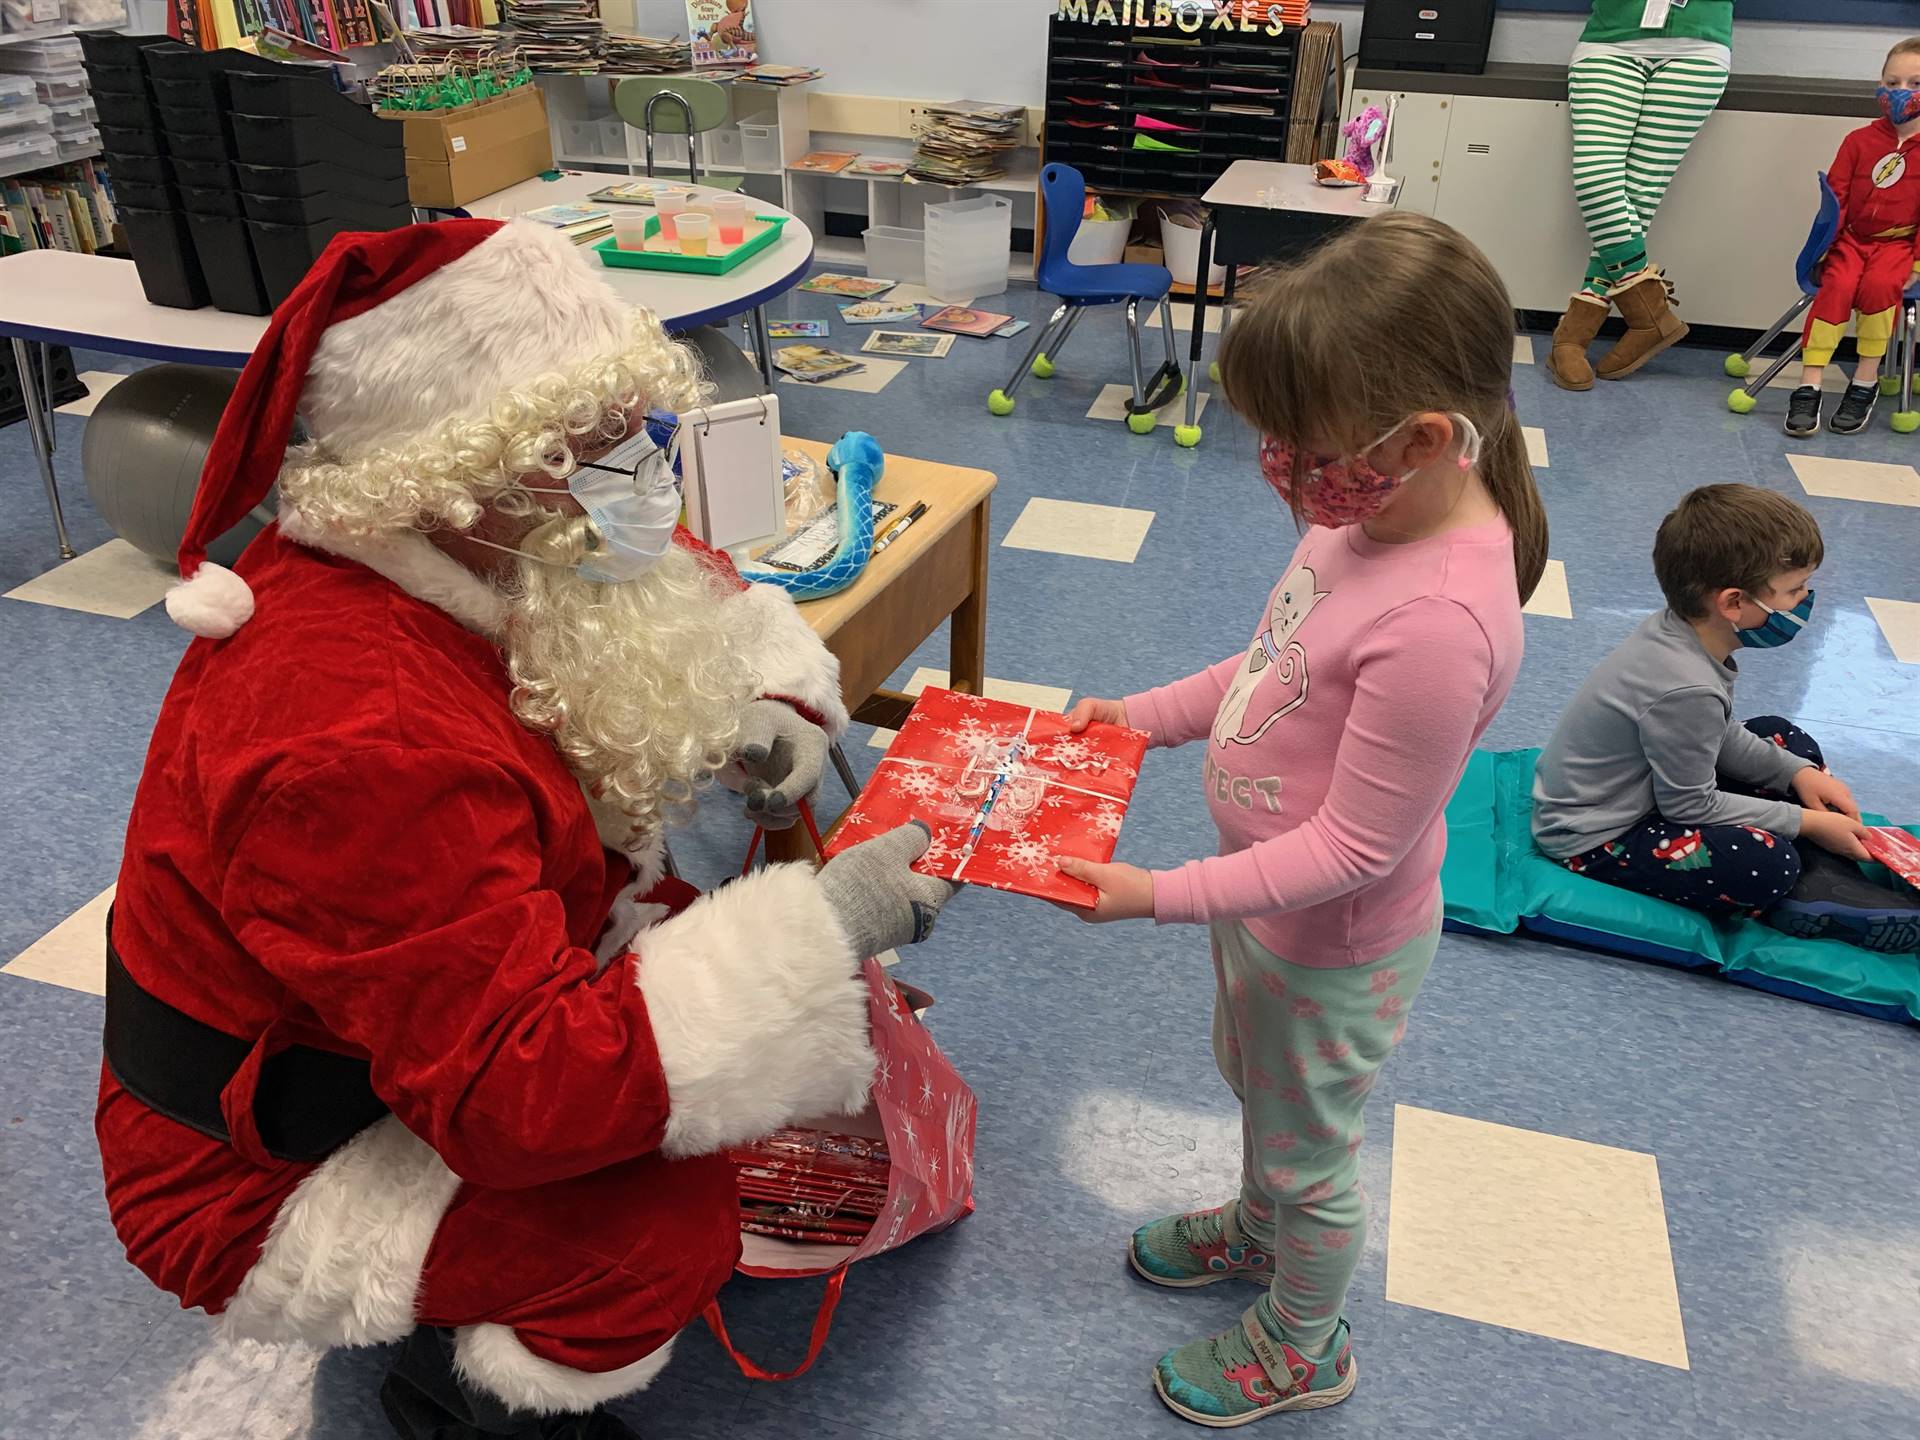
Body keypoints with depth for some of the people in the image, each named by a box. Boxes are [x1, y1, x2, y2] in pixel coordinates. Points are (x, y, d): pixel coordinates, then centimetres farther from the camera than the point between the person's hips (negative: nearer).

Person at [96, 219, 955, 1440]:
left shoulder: (497, 564, -9)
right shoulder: (367, 747, -37)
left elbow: (702, 597, 9)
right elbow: (512, 1089, -36)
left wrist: (767, 700, -14)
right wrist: (821, 925, -38)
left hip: (442, 1020, 9)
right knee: (668, 1220, -27)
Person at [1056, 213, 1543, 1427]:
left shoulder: (1439, 625, -39)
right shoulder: (1383, 511, -12)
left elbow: (1352, 849, -30)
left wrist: (1163, 897, -26)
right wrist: (1140, 716, 0)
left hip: (1330, 946, -8)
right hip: (1268, 904, 8)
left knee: (1309, 1153, 20)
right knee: (1259, 1088, 33)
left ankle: (1303, 1349, 49)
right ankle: (1261, 1226, 64)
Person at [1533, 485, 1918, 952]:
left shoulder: (1678, 629, -7)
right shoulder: (1687, 690, -33)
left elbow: (1720, 734, 12)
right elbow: (1692, 807, -20)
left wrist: (1798, 772, 2)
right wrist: (1804, 822, -10)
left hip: (1647, 784, 11)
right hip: (1593, 840, -11)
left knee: (1787, 740, 15)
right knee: (1769, 863, -28)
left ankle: (1818, 879, 5)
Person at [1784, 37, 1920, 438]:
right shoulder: (1859, 140, 8)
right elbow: (1836, 196, 6)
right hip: (1852, 237, 2)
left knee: (1879, 283, -32)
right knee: (1837, 284, -28)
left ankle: (1866, 381, -19)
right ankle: (1809, 387, -33)